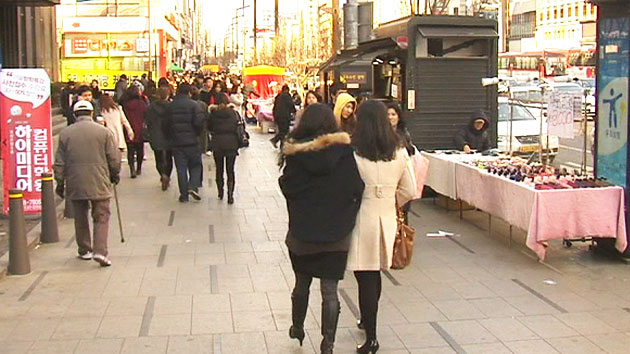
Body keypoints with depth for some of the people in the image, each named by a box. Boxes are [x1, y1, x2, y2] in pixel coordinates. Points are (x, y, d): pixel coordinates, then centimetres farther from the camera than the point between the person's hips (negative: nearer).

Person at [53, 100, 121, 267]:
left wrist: (60, 183, 13)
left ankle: (85, 250, 24)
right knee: (101, 217, 2)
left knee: (80, 218, 15)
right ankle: (100, 251, -11)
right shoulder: (103, 132, -4)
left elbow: (59, 163, 4)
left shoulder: (65, 134, 1)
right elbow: (114, 158, -1)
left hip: (75, 184, 2)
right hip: (99, 184, -2)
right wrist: (115, 175, 16)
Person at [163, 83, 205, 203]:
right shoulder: (193, 105, -7)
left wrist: (169, 137, 19)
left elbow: (166, 125, 6)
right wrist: (197, 133, 4)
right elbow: (199, 122, -15)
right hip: (191, 141, -3)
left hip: (176, 142, 3)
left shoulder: (171, 106, 4)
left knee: (181, 168, 7)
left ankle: (184, 195, 7)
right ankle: (193, 186, -9)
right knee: (195, 165, 11)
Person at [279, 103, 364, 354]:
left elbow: (287, 187, -4)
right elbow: (356, 187, -12)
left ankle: (297, 329, 40)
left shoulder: (295, 152, -9)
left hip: (302, 232, 1)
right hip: (335, 232, -1)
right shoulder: (342, 150, -10)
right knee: (330, 291, 6)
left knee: (301, 284, 21)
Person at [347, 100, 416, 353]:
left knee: (365, 278, 3)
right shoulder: (399, 153, -2)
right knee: (375, 274, 21)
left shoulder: (352, 152, -16)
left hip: (361, 219, -5)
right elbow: (409, 191, 4)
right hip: (386, 219, 5)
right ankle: (368, 321, 40)